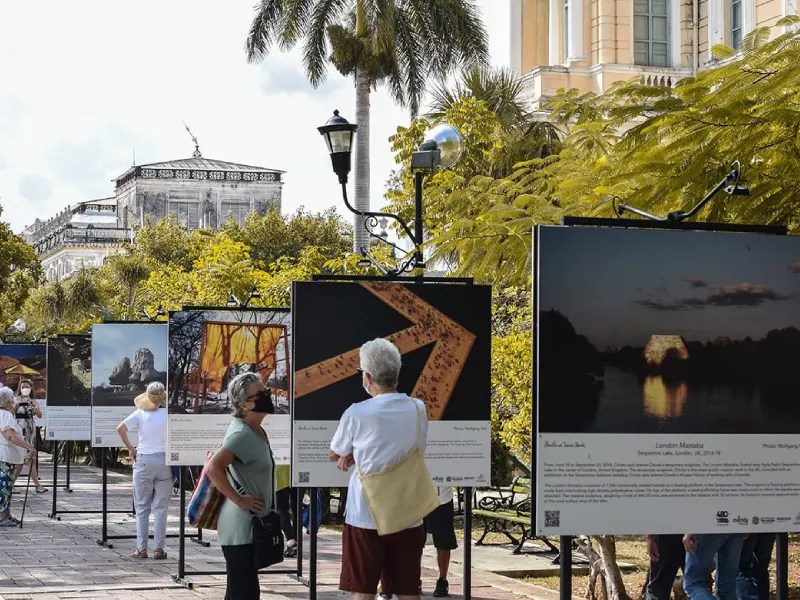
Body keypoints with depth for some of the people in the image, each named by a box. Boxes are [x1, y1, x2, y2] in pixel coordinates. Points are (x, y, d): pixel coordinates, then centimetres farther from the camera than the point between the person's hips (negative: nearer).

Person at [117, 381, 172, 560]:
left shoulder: (140, 413, -1)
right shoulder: (169, 414, -4)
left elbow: (121, 428, -11)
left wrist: (130, 448, -1)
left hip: (143, 460, 0)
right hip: (164, 460, 0)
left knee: (142, 507, 9)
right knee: (160, 507, 5)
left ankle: (141, 548, 7)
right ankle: (159, 548, 4)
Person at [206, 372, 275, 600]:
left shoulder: (256, 431, 12)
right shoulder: (242, 434, -18)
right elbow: (213, 468, -30)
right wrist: (239, 500, -23)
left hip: (250, 526, 10)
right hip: (241, 527, -10)